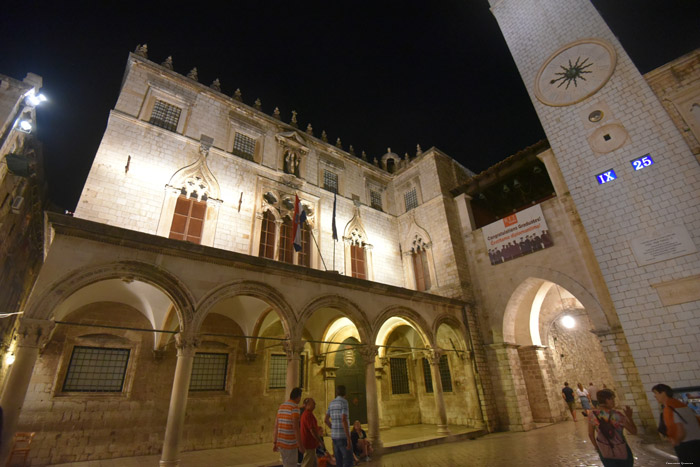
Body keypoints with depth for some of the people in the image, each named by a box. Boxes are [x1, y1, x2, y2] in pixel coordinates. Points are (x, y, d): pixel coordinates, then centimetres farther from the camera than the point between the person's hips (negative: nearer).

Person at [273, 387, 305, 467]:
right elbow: (296, 427, -23)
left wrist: (275, 443, 18)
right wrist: (300, 445, -17)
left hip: (281, 442, 8)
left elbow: (276, 425, 13)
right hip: (290, 443, -8)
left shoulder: (281, 406, 9)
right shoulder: (295, 407, -18)